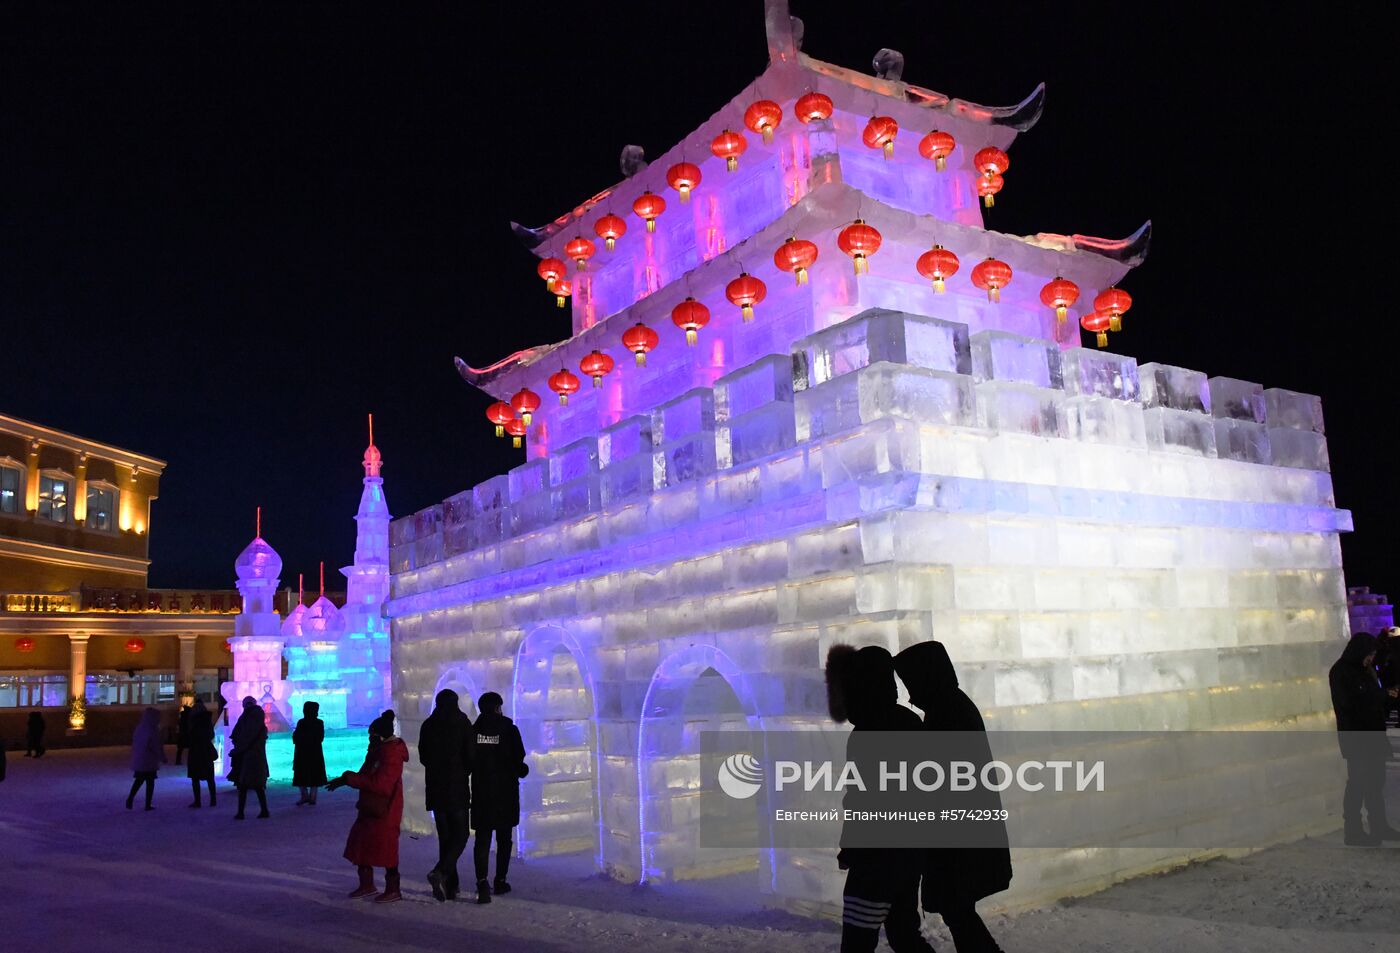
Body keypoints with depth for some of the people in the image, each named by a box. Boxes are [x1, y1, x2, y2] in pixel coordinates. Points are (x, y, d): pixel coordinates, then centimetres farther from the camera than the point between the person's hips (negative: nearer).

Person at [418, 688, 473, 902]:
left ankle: (450, 885, 11)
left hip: (435, 788, 4)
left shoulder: (428, 725, 3)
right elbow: (470, 756, -9)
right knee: (460, 835, 2)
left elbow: (423, 757, 8)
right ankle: (441, 873, -20)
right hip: (457, 788, -4)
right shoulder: (462, 723, -8)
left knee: (444, 836, 12)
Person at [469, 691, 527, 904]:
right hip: (506, 791, -1)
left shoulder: (473, 730, -2)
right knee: (504, 838, 14)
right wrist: (522, 770, 11)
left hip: (481, 792, 1)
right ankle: (500, 881, 18)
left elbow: (467, 761, 0)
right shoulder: (509, 729, -7)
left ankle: (482, 882, -14)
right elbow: (518, 761, -9)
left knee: (482, 838, 2)